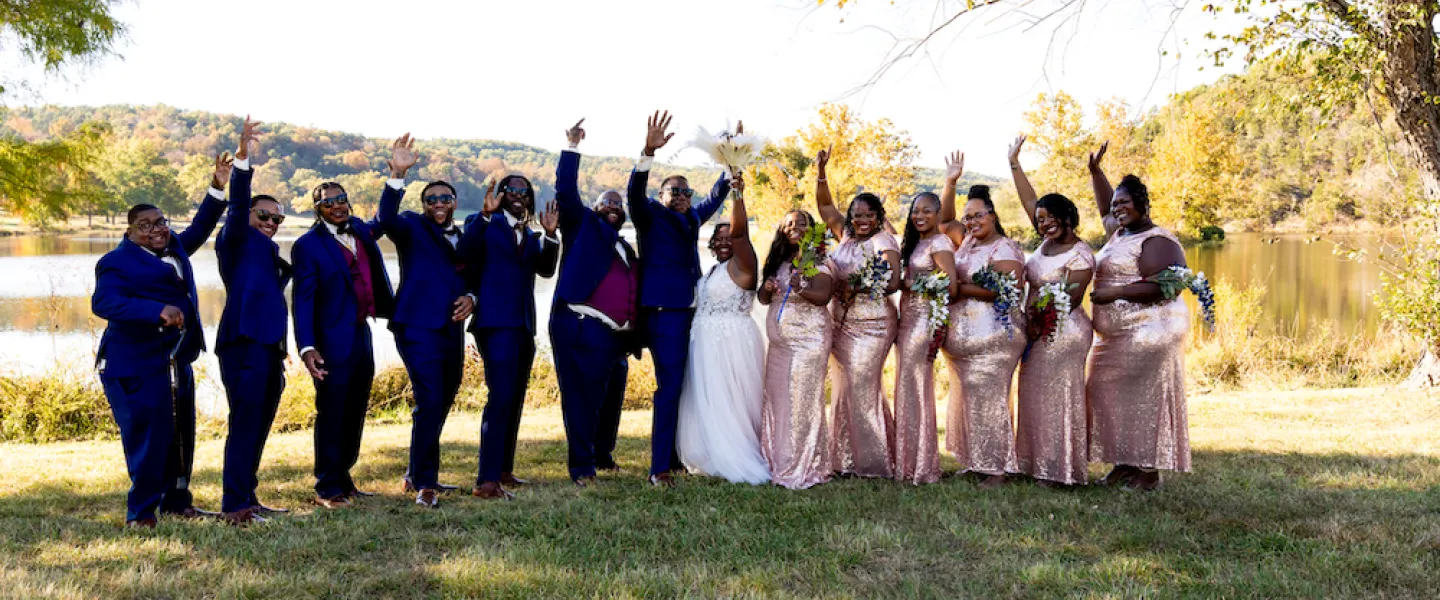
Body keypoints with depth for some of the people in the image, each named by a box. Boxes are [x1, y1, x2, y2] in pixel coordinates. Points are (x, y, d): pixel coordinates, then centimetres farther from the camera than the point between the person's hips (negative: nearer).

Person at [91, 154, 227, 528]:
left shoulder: (174, 249, 16)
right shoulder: (117, 262, -7)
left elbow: (200, 228, 31)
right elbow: (103, 302, -23)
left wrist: (218, 188, 21)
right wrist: (158, 311, -33)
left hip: (176, 362, 8)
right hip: (137, 366, -8)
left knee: (181, 436, 12)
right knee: (148, 437, -9)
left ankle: (176, 503, 24)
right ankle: (141, 512, 1)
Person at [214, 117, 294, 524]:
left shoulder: (270, 253, 23)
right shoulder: (235, 241, 3)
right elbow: (237, 207, -15)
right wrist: (243, 159, -29)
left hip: (270, 348, 8)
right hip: (243, 344, -8)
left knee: (259, 426, 11)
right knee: (244, 424, -9)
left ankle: (248, 498, 18)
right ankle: (234, 506, -6)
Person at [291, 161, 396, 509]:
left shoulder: (359, 230, 10)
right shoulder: (308, 246, -8)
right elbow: (302, 300, -11)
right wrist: (307, 347, -20)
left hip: (362, 336, 7)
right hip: (332, 344, -7)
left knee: (355, 415, 14)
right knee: (332, 417, -1)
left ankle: (343, 479, 26)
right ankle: (328, 488, 8)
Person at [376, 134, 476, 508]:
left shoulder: (463, 238, 17)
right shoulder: (413, 228, -1)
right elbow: (387, 218, -23)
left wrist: (470, 298, 1)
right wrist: (397, 175, -36)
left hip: (452, 331, 7)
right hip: (419, 329, -7)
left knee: (442, 403, 15)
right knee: (429, 403, -15)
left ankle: (418, 474, 32)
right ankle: (425, 484, -8)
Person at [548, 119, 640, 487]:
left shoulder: (627, 249, 25)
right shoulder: (584, 225, 9)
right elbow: (566, 191, -5)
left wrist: (633, 335, 16)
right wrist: (572, 148, -10)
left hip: (618, 335, 7)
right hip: (581, 328, -7)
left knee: (611, 399, 13)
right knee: (582, 397, -8)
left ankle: (603, 455, 30)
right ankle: (582, 467, -2)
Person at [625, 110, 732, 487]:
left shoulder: (692, 218, 19)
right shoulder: (651, 215, 1)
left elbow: (716, 196, 31)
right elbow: (635, 191, -17)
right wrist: (649, 151, -32)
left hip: (689, 311, 7)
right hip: (663, 311, -7)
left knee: (680, 387, 11)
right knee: (669, 388, -11)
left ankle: (675, 457, 20)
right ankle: (659, 469, -9)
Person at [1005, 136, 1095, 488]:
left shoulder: (1080, 256, -13)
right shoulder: (1047, 241, 9)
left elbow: (1070, 300, -16)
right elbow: (1029, 201, 13)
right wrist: (1014, 163, 13)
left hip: (1063, 333, -8)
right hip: (1038, 332, 8)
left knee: (1058, 397, -5)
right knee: (1036, 396, 10)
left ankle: (1061, 472, 1)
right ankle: (1041, 465, 16)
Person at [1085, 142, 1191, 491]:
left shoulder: (1156, 241, -11)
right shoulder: (1119, 234, 17)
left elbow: (1160, 287, -22)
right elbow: (1104, 210, 37)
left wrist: (1113, 293, -21)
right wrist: (1095, 171, 28)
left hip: (1148, 333, -10)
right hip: (1114, 335, 10)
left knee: (1145, 398, -8)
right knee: (1111, 396, 8)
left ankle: (1149, 472, -3)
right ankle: (1124, 464, 15)